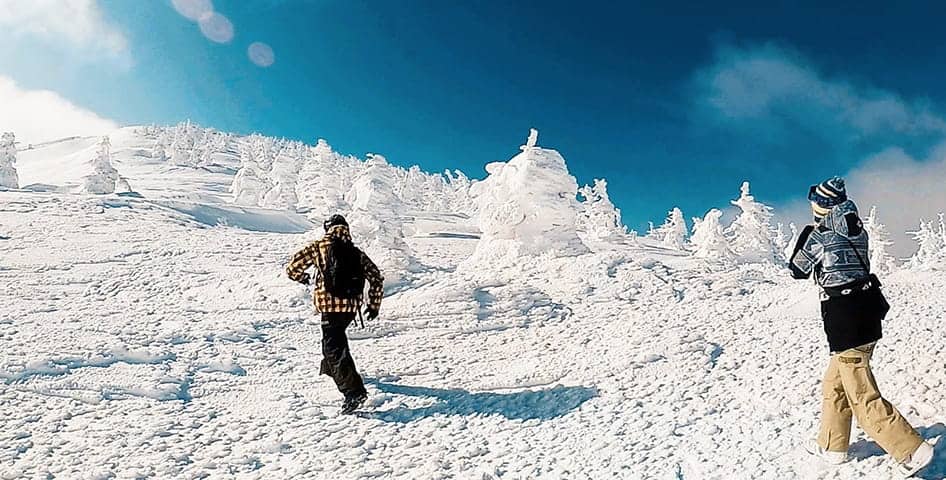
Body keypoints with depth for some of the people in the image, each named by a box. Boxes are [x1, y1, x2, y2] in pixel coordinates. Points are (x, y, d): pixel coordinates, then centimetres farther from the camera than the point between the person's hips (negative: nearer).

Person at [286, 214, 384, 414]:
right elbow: (377, 278, 10)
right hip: (352, 306, 6)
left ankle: (354, 391, -19)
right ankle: (330, 367, 53)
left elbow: (293, 266, -1)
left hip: (331, 304, -6)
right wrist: (374, 305, 20)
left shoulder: (319, 246, 0)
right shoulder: (357, 253, 11)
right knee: (337, 336, 32)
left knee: (334, 347, -7)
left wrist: (301, 277, 22)